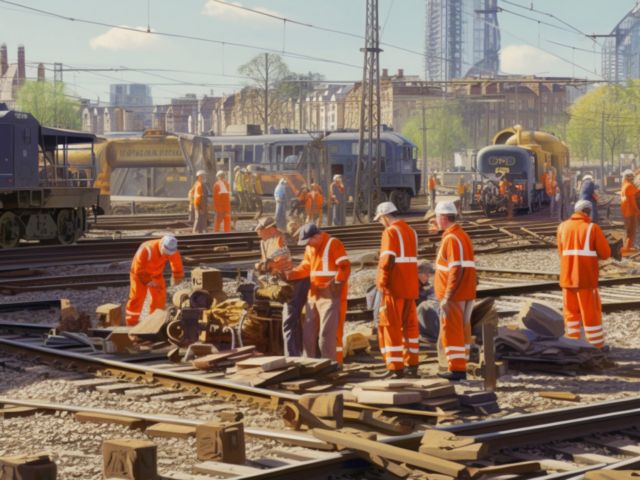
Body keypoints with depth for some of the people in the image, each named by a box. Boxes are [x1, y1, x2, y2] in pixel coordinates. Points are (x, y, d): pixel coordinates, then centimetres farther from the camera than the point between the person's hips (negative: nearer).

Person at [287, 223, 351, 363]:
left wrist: (336, 283, -22)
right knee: (308, 331, 11)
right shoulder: (310, 248, 14)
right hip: (314, 294, 9)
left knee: (328, 332, -9)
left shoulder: (333, 244, -11)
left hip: (331, 295, -9)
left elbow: (345, 267, -16)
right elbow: (305, 267, 14)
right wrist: (289, 275, 0)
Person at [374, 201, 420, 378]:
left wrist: (382, 282, -12)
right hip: (411, 287, 7)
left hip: (394, 288, -7)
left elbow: (388, 259, -19)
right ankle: (411, 365, 18)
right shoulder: (411, 231, 13)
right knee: (409, 326, 15)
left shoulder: (390, 232, -11)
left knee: (390, 327, -1)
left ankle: (396, 368, -4)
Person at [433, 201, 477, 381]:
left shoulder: (451, 238, -16)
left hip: (453, 295, -10)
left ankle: (456, 368, -4)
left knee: (451, 331, -5)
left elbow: (456, 270, -23)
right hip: (466, 294, 10)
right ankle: (461, 367, 17)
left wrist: (447, 297, -22)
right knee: (462, 330, 12)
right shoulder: (463, 235, 15)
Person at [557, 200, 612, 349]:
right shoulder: (592, 228, -8)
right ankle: (597, 344, 8)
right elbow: (605, 253, -6)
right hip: (586, 277, -4)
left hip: (567, 276, 4)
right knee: (591, 311, 4)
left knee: (571, 310, 15)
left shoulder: (562, 226, 5)